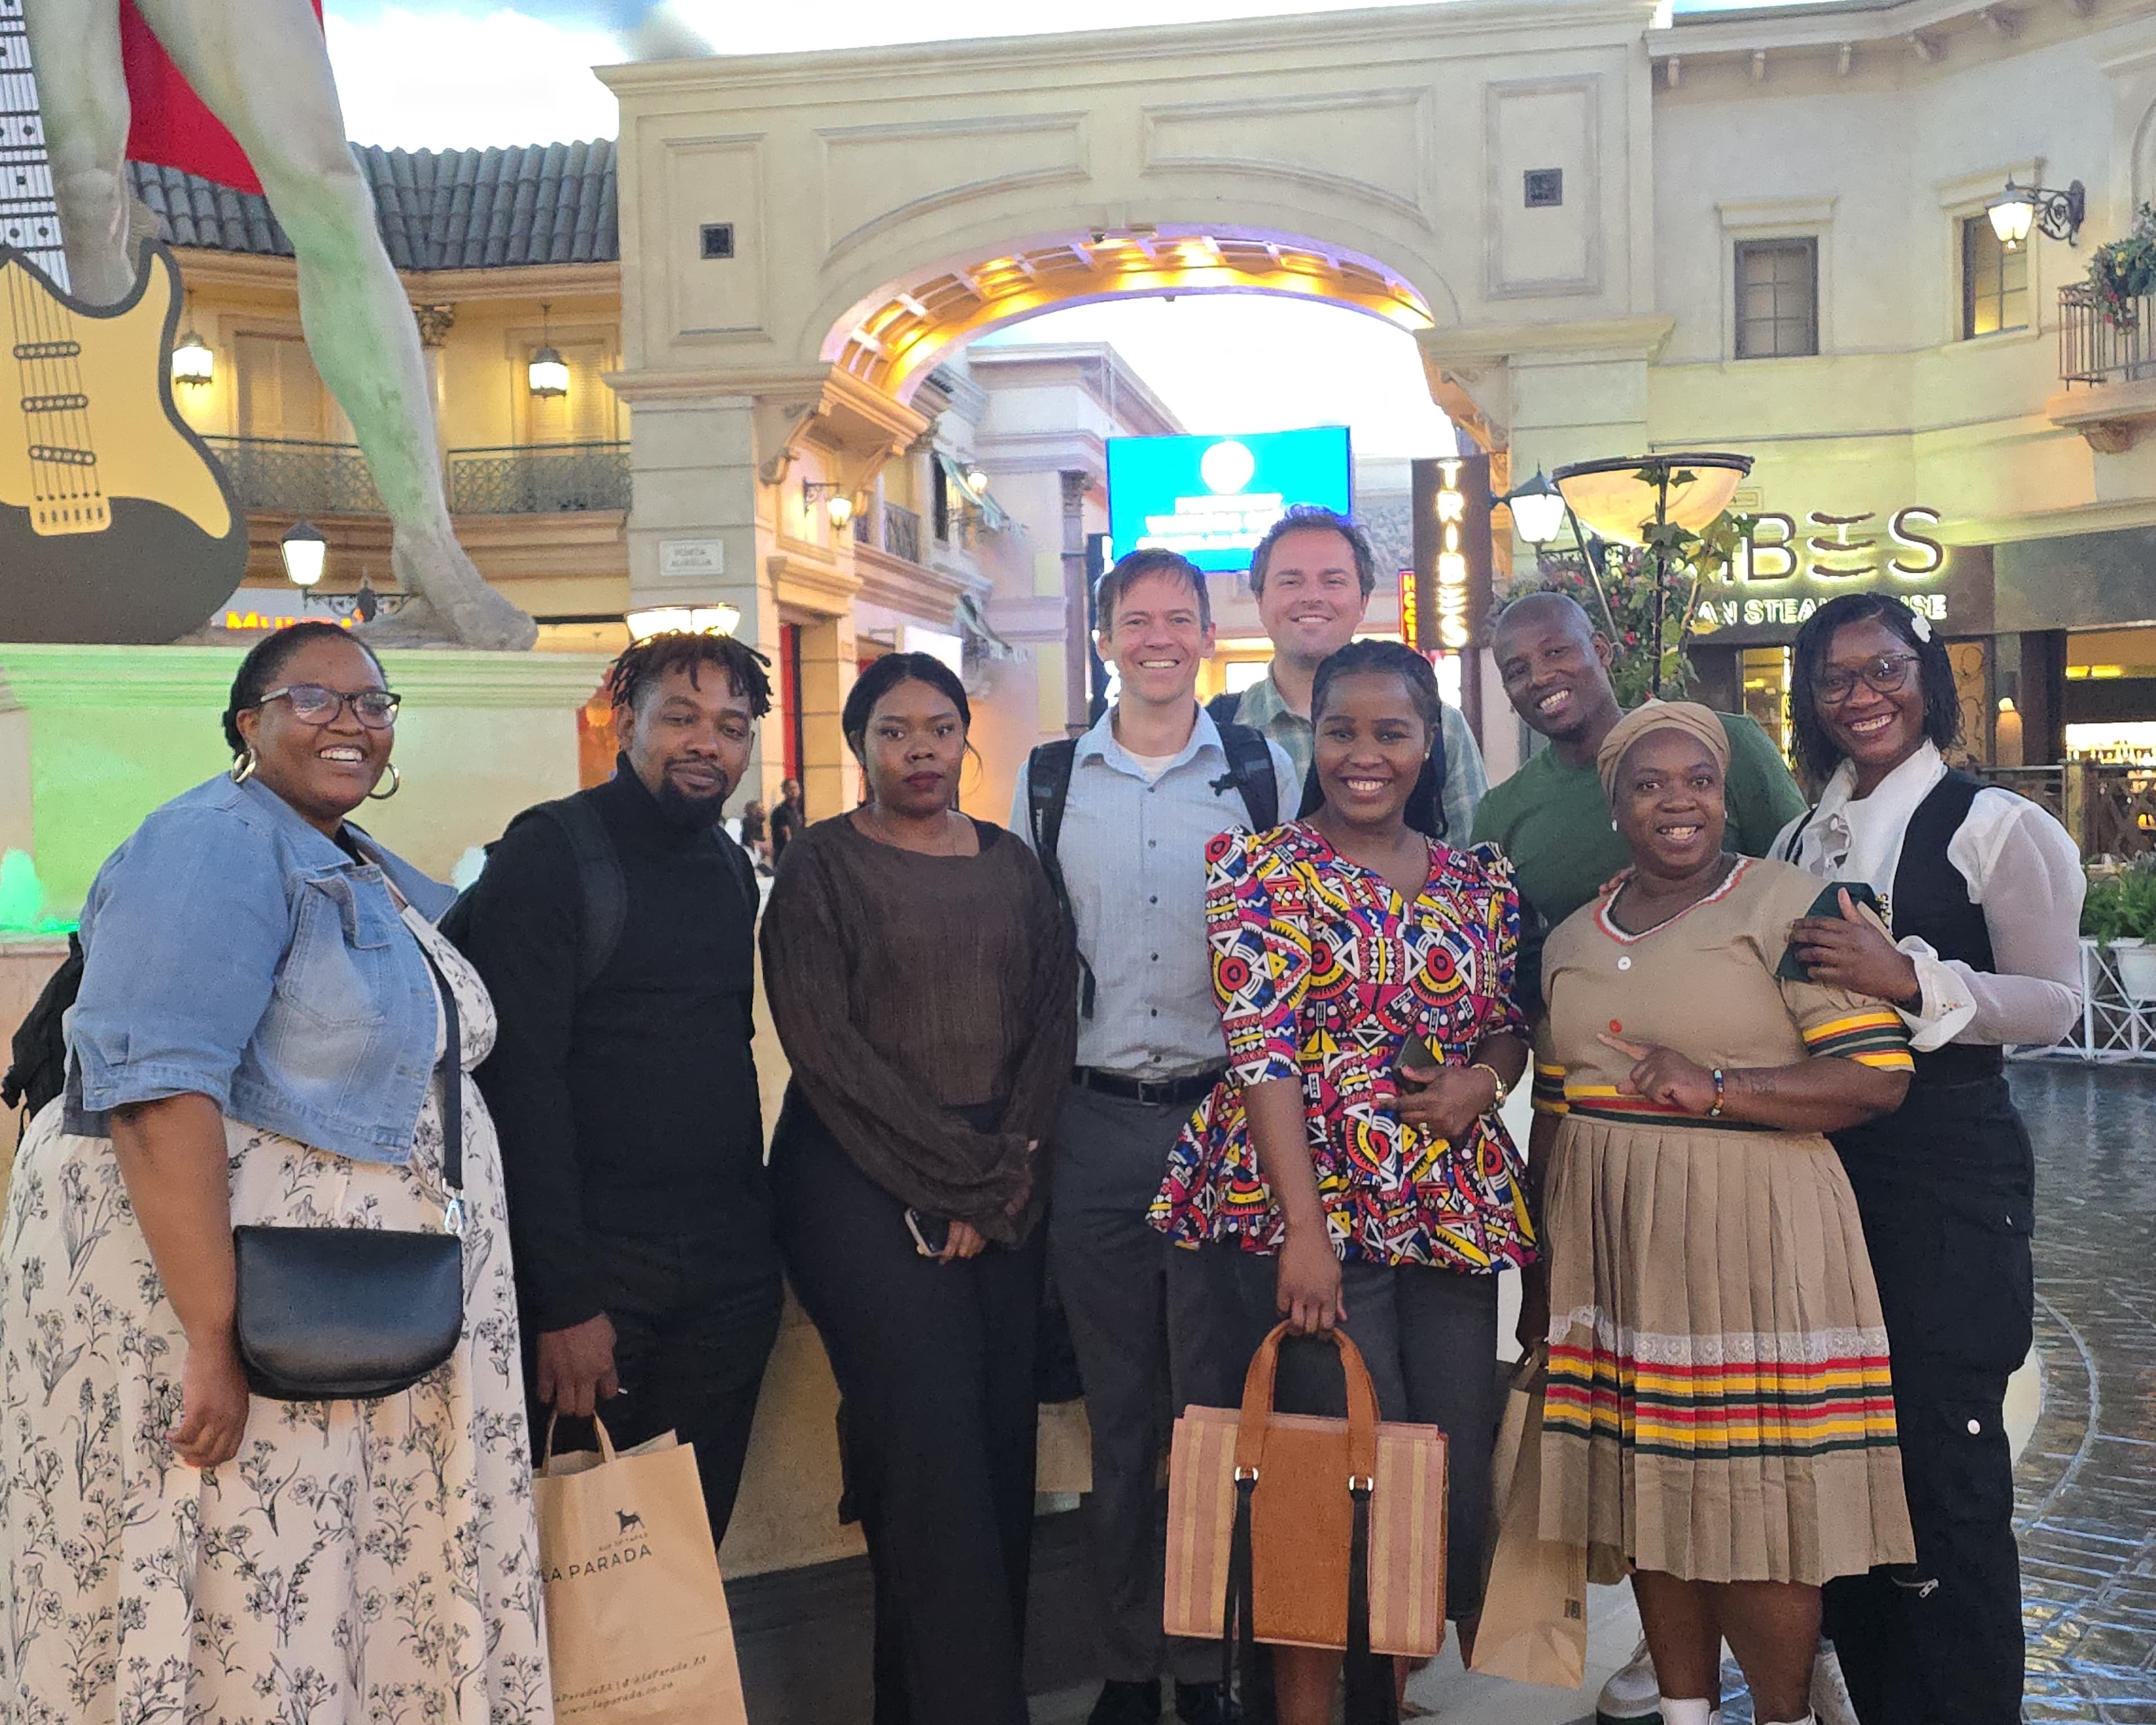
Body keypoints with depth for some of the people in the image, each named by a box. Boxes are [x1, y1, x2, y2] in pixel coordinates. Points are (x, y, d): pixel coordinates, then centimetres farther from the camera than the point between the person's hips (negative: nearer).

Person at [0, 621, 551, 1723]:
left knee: (334, 1599, 14)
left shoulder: (363, 867, 15)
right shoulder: (218, 846, -13)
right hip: (204, 1272, -9)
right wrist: (211, 1337, -27)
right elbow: (156, 1089, -24)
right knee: (238, 1628, 0)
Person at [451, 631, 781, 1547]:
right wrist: (563, 1299, -18)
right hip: (597, 1273, -6)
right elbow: (522, 1080, -15)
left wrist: (757, 1228, 14)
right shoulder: (550, 854, -9)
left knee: (697, 1535, 11)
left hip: (729, 1274, 6)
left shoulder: (731, 866, 12)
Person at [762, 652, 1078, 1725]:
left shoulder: (1011, 865, 14)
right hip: (866, 1183, -4)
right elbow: (828, 1047, -7)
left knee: (1004, 1435, 1)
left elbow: (1054, 1017, 9)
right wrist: (961, 1180, -10)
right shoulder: (821, 866, 1)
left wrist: (1012, 1163, -6)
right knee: (929, 1445, -12)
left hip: (1007, 1187, 4)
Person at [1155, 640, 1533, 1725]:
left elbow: (1510, 1025, 19)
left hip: (1454, 1207, 4)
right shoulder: (1260, 867, -2)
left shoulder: (1479, 883, 11)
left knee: (1462, 1474, 4)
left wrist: (1482, 1077, -6)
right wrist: (1303, 1228, -19)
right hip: (1310, 1202, -4)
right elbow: (1263, 1048, -10)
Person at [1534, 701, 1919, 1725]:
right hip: (1614, 1251, 5)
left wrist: (1716, 1086, -22)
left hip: (1751, 1246, -5)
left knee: (1758, 1500, -2)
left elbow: (1878, 1078, -11)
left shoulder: (1788, 905, -4)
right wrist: (1545, 1257, 18)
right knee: (1650, 1490, 11)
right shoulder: (1573, 940, 13)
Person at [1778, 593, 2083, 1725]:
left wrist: (1911, 980, -23)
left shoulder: (1994, 826, -7)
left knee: (1944, 1450, -2)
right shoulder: (1800, 842, 11)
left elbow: (2054, 1003, -12)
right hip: (1818, 1155, 6)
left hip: (1947, 1163, -6)